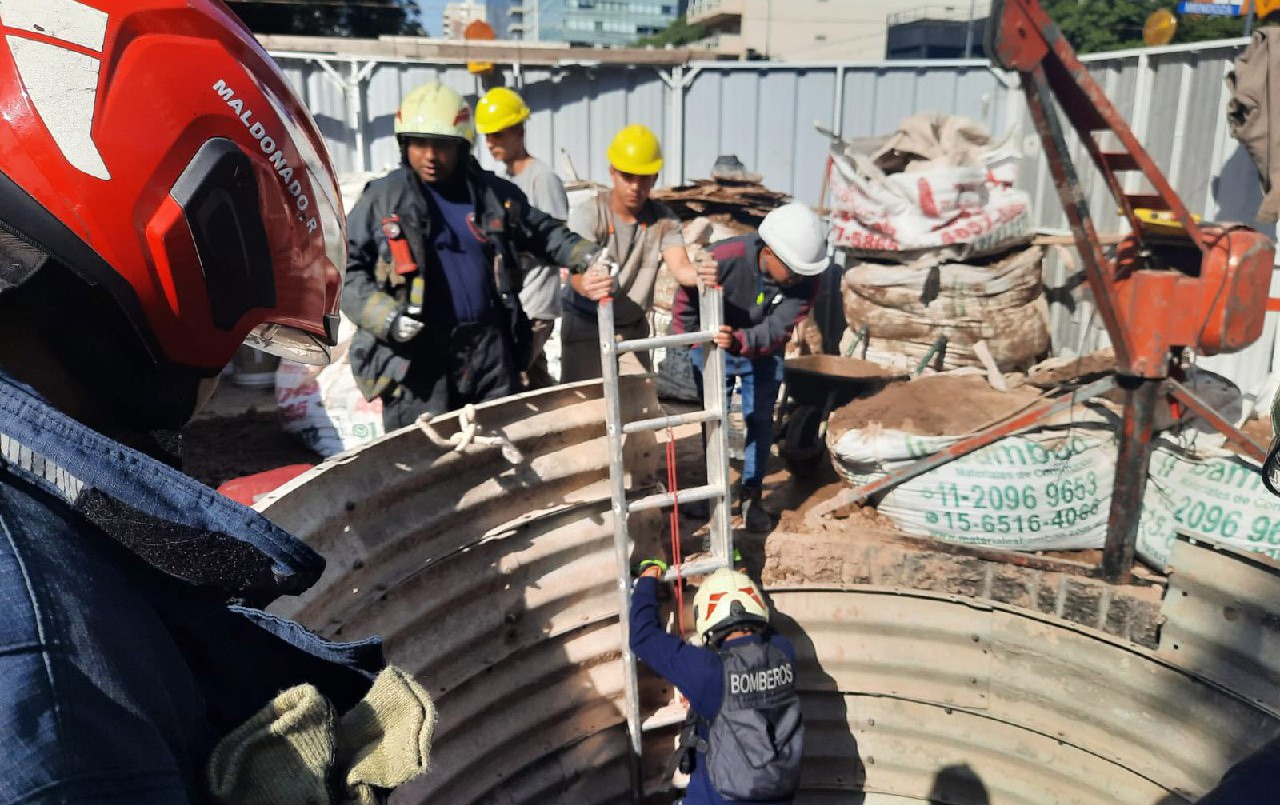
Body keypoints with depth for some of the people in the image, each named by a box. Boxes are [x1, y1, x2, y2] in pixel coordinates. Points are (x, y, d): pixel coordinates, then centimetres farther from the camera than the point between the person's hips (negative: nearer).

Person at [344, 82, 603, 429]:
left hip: (489, 347, 3)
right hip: (415, 355, -3)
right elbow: (345, 269, 1)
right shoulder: (381, 199, 1)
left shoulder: (495, 193, 9)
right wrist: (385, 317, -13)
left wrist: (588, 256, 6)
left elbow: (543, 233, 21)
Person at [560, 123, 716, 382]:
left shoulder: (664, 220, -8)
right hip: (586, 324, -3)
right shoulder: (588, 214, -18)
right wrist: (586, 285, -59)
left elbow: (680, 267, -23)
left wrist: (699, 274, -48)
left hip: (633, 326, 3)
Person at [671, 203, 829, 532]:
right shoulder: (724, 258, -34)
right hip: (714, 348, -1)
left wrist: (740, 341, -49)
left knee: (760, 421, 2)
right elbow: (685, 302, -20)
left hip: (763, 356, 2)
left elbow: (778, 328, -31)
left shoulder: (806, 279, -27)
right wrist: (697, 347, -12)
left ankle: (751, 496, 16)